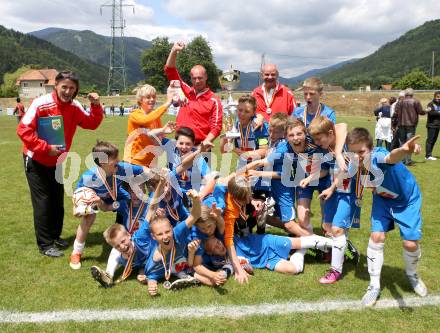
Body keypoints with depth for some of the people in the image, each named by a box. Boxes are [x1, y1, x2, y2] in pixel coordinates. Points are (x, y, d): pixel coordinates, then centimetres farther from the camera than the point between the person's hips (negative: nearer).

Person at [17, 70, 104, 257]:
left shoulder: (75, 107, -5)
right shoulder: (41, 104, -21)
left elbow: (92, 124, 3)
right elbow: (23, 130, -23)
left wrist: (96, 106, -14)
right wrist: (46, 148, -28)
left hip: (56, 162, 5)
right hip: (36, 161, -5)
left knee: (57, 201, 11)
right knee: (43, 202, -1)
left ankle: (55, 236, 28)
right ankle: (45, 245, 9)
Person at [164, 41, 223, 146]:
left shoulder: (214, 100, -3)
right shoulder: (185, 92, 7)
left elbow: (216, 127, -6)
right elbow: (170, 70, 3)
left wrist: (205, 143, -19)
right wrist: (174, 51, -10)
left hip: (200, 145, -3)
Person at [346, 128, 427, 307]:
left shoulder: (378, 156, -40)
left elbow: (392, 157, -67)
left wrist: (404, 150, -87)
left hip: (407, 199, -4)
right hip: (383, 199, 4)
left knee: (410, 243, -7)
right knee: (376, 237, -8)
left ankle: (411, 274, 30)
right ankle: (374, 286, 10)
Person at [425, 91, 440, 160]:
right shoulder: (431, 104, -4)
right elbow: (431, 112, -19)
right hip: (431, 125, -7)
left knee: (434, 140, 8)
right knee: (430, 140, -7)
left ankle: (428, 155, 15)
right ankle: (428, 156, -6)